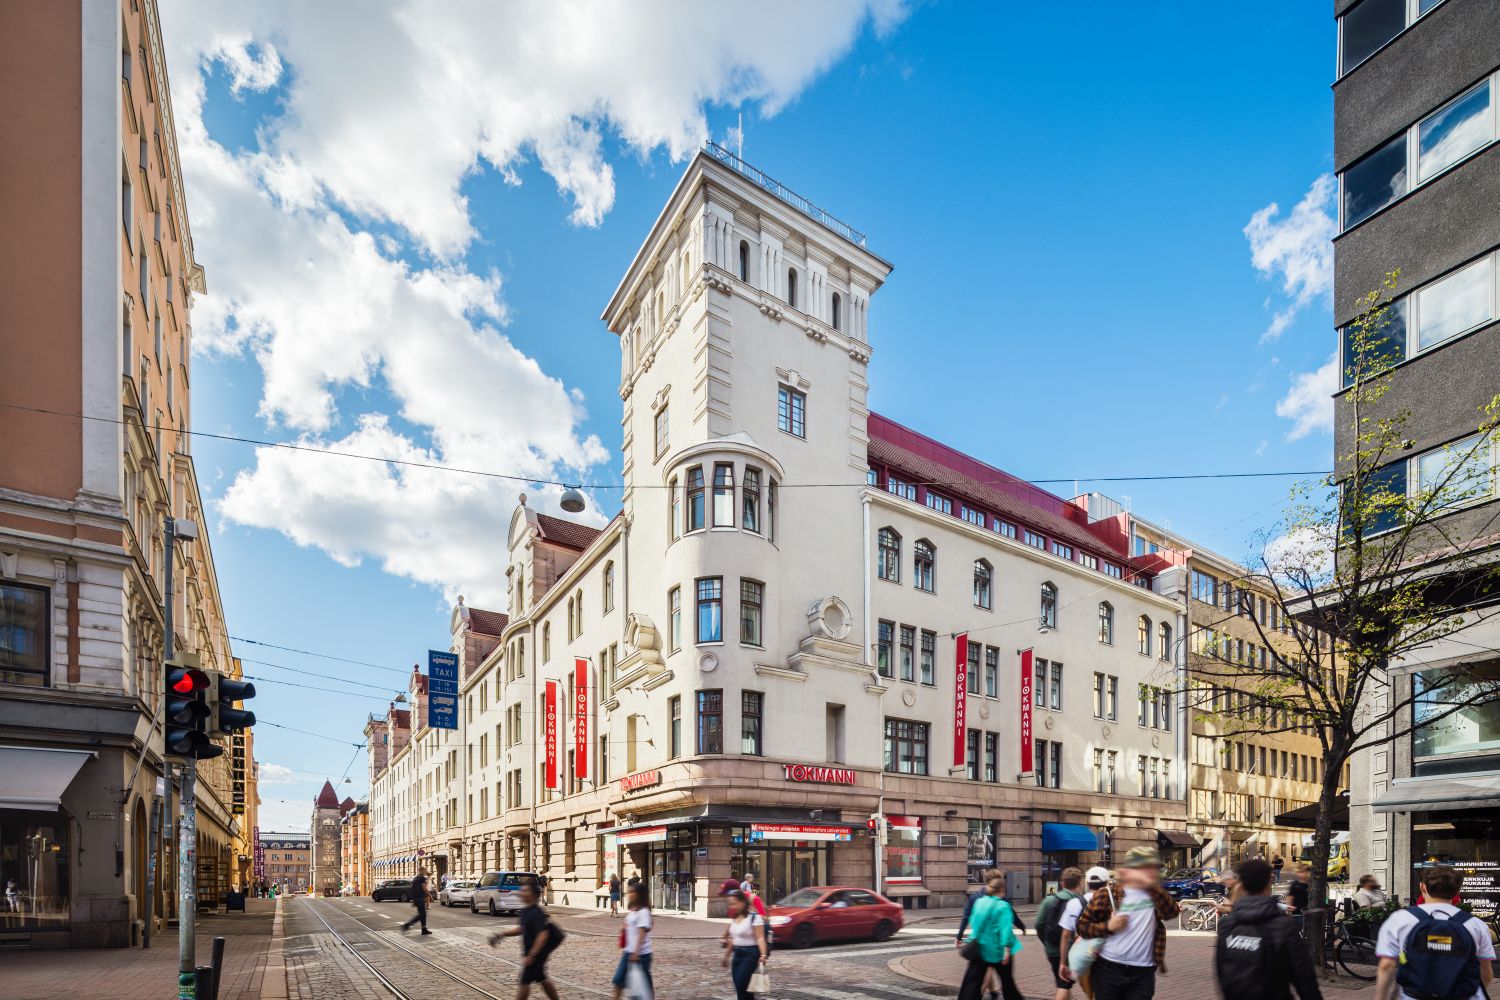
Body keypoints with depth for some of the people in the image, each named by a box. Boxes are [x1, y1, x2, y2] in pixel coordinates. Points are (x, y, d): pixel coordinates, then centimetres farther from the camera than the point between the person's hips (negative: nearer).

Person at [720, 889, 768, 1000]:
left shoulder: (754, 917, -14)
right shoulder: (734, 918, 10)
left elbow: (760, 938, -22)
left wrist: (763, 955, -35)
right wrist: (727, 956, 25)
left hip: (750, 954, -8)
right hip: (737, 954, 8)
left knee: (741, 986, -12)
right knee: (739, 987, 6)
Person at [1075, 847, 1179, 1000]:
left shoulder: (1155, 893, 6)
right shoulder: (1108, 895, -5)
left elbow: (1171, 912, -16)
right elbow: (1082, 926, -2)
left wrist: (1152, 886, -22)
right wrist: (1108, 926, -17)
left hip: (1143, 973, 2)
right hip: (1108, 970, -2)